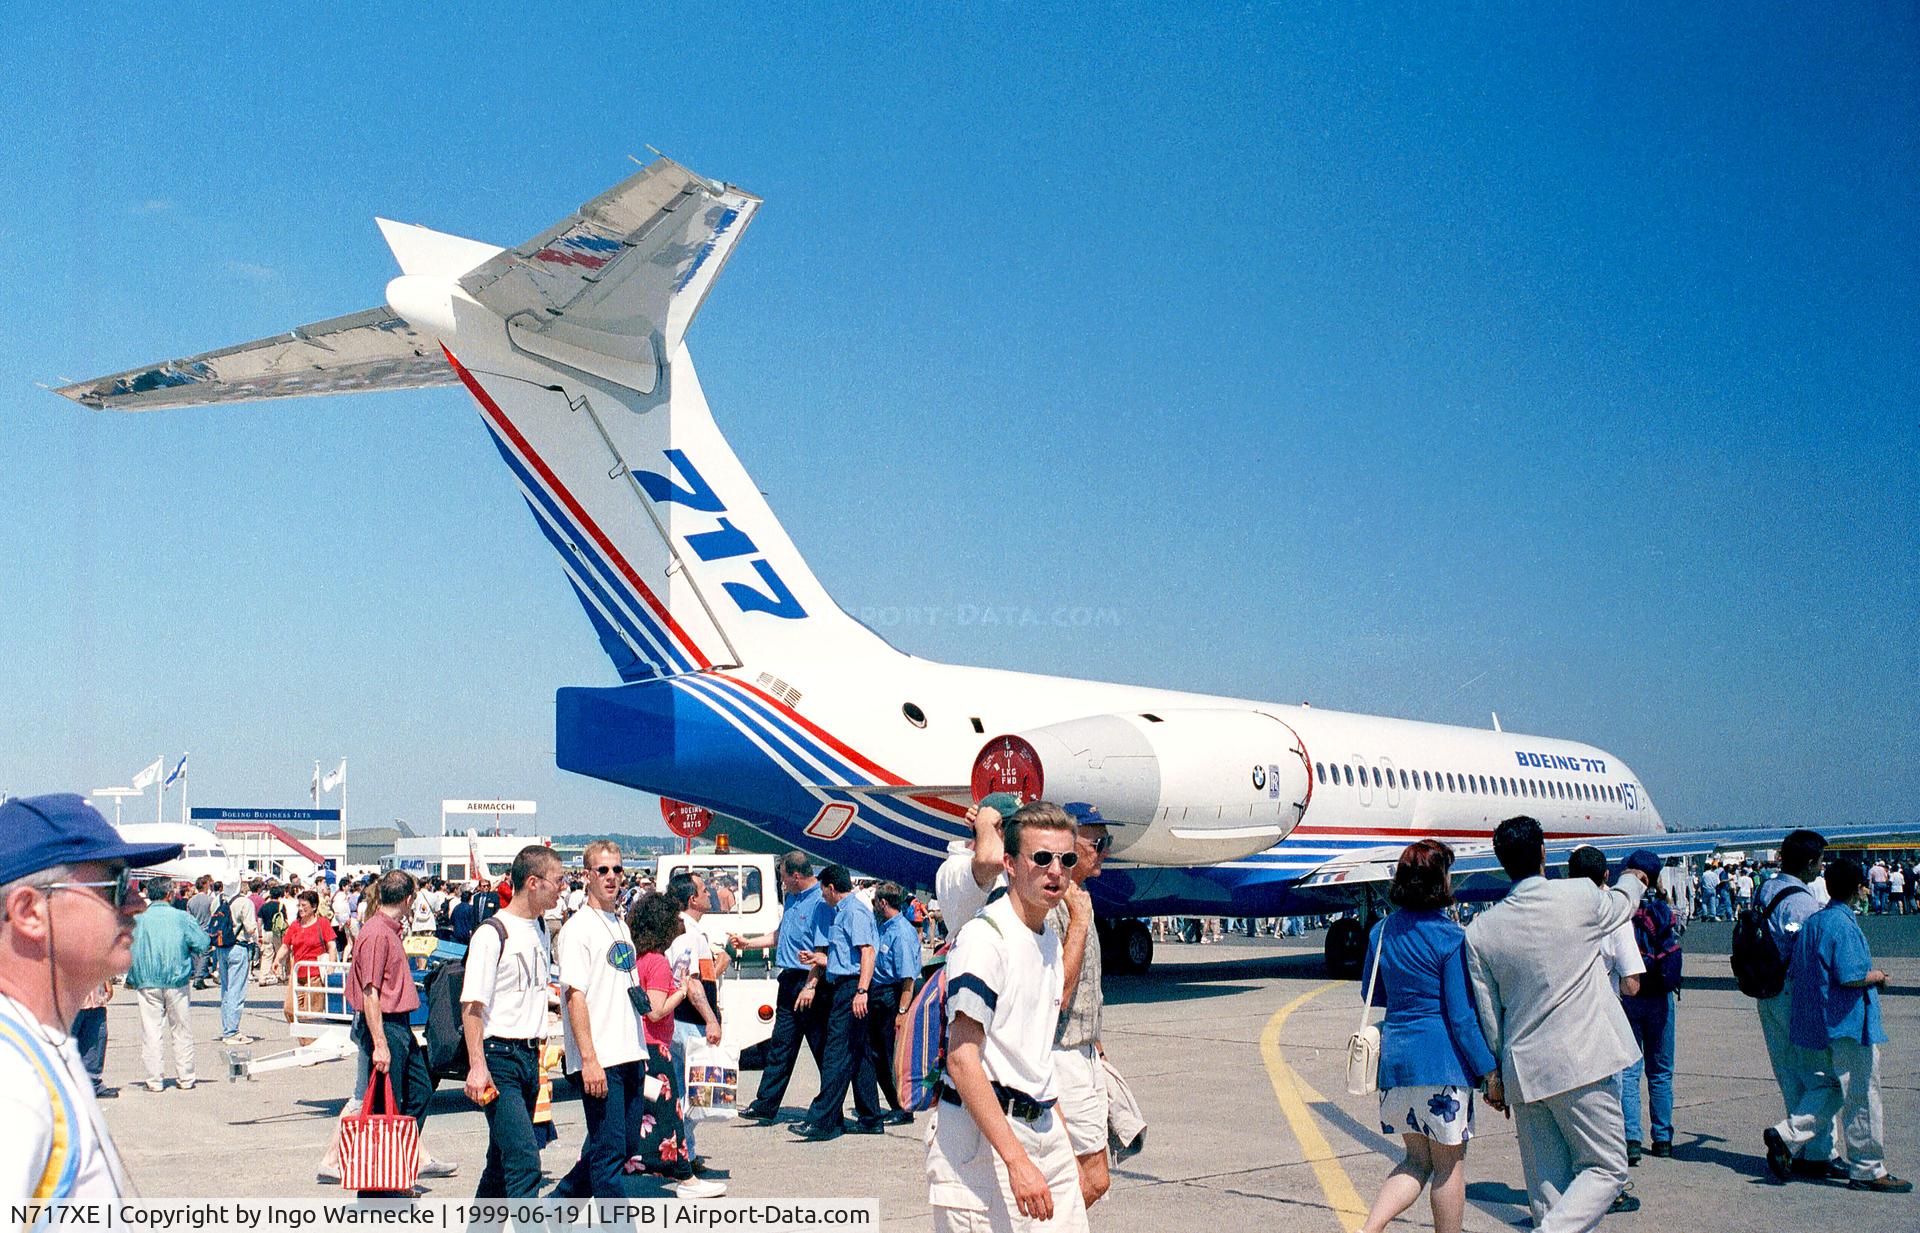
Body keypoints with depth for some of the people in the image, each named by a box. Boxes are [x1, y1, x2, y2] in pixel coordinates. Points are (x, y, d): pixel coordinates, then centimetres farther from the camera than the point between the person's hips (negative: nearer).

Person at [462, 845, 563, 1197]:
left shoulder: (540, 932, 14)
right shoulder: (493, 933, -11)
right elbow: (472, 1005, -15)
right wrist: (477, 1066, -21)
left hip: (529, 1056, 8)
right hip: (499, 1058, -8)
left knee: (503, 1162, 13)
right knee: (525, 1159, -15)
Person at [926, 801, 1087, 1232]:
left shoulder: (1050, 941, 14)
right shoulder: (984, 938, -14)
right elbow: (962, 1059, -20)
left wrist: (1065, 1149, 18)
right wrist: (1017, 1160, -24)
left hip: (1044, 1129, 8)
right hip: (981, 1137, -8)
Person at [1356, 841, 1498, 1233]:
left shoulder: (1382, 931, 6)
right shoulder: (1450, 938, -12)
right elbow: (1462, 1016, -13)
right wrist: (1490, 1070, -6)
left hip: (1394, 1055, 6)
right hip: (1441, 1061, -6)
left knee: (1418, 1159, 14)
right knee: (1449, 1164, 8)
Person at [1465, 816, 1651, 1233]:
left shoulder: (1480, 929, 0)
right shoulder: (1580, 896, -7)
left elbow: (1487, 1014, 5)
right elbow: (1621, 905, 18)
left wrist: (1495, 1075, 17)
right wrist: (1632, 881, 41)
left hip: (1522, 1071, 4)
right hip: (1580, 1063, -3)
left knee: (1547, 1189, 11)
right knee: (1605, 1168, 4)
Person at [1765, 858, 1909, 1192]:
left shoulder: (1812, 922, 11)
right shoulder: (1844, 924, -17)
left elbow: (1797, 973, 15)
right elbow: (1851, 977, -24)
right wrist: (1877, 976, -4)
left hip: (1821, 1021, 9)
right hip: (1850, 1021, -9)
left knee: (1832, 1085, 15)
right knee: (1862, 1096, 1)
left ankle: (1786, 1135, 2)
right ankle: (1868, 1170, 9)